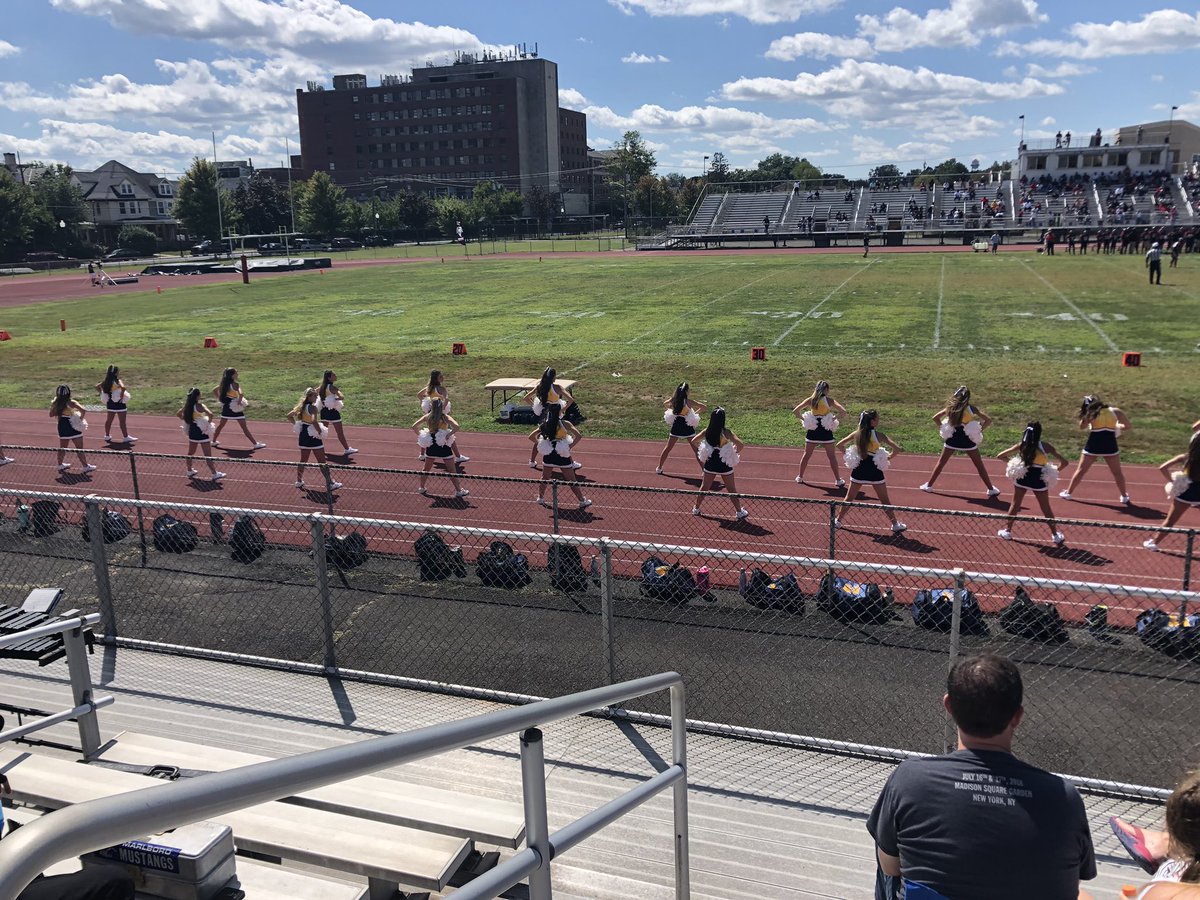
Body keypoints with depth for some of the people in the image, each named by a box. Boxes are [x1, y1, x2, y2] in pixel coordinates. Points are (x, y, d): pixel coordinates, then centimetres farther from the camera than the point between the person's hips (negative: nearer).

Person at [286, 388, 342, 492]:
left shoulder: (301, 406, 7)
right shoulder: (313, 408, -19)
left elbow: (289, 416, 13)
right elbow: (314, 421, -34)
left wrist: (296, 425, 13)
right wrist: (320, 431, -21)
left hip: (303, 435, 8)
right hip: (313, 436, -8)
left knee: (303, 460, 20)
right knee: (322, 462, -2)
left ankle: (299, 481, 29)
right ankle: (330, 483, 1)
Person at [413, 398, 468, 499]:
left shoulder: (427, 417, -2)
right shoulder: (445, 417, -10)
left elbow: (414, 426, -3)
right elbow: (456, 426, -24)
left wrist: (420, 435, 5)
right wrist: (449, 435, -13)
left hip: (431, 446, 3)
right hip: (444, 446, -3)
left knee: (426, 469, 21)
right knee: (452, 470, 7)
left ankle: (421, 488, 30)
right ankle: (459, 490, 9)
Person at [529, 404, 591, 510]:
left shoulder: (545, 424, 2)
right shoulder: (564, 424, -10)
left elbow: (531, 436, 6)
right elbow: (578, 436, -18)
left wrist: (539, 444, 8)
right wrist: (570, 446, -8)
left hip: (548, 454, 3)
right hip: (562, 455, -3)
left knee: (544, 478, 22)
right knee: (572, 481, 7)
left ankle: (540, 498, 32)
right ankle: (582, 501, 13)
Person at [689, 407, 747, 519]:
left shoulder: (707, 432, -6)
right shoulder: (726, 432, -18)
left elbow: (693, 441, 2)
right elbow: (740, 444, -26)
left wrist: (699, 453, 13)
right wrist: (735, 451, -6)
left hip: (710, 464, 3)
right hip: (724, 465, -3)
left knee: (704, 487, 19)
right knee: (731, 490, 10)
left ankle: (696, 509, 28)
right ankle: (739, 511, 18)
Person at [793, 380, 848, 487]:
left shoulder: (810, 400, -1)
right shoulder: (829, 400, -7)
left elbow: (795, 411, -7)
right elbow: (845, 412, -16)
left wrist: (804, 419, 2)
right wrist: (836, 418, -2)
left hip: (812, 431, 2)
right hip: (826, 431, -2)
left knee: (807, 454, 15)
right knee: (832, 456, 8)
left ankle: (800, 477, 22)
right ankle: (838, 480, 12)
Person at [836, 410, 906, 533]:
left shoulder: (856, 434, -1)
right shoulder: (878, 435, -11)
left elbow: (839, 444, 5)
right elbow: (897, 449, -17)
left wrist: (848, 455, 10)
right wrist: (889, 458, -1)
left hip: (859, 470, 3)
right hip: (874, 470, -3)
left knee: (849, 498, 16)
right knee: (884, 500, 9)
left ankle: (838, 521, 19)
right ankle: (895, 524, 16)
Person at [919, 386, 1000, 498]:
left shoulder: (951, 407, 0)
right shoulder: (971, 409, -6)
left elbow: (935, 417, -1)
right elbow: (988, 420, -11)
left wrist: (944, 428, 3)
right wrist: (979, 430, -4)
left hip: (953, 438, 2)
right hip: (967, 439, -1)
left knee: (941, 462, 15)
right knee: (979, 465, 9)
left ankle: (929, 485, 15)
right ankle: (991, 489, 13)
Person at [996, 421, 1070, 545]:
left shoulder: (1021, 445, 0)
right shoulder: (1045, 446, -6)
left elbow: (999, 456, 6)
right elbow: (1064, 462, -8)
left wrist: (1011, 462, 7)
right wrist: (1055, 471, 3)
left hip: (1022, 477, 1)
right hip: (1039, 479, -1)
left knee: (1015, 505, 18)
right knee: (1046, 508, 13)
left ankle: (1007, 530, 24)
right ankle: (1055, 535, 21)